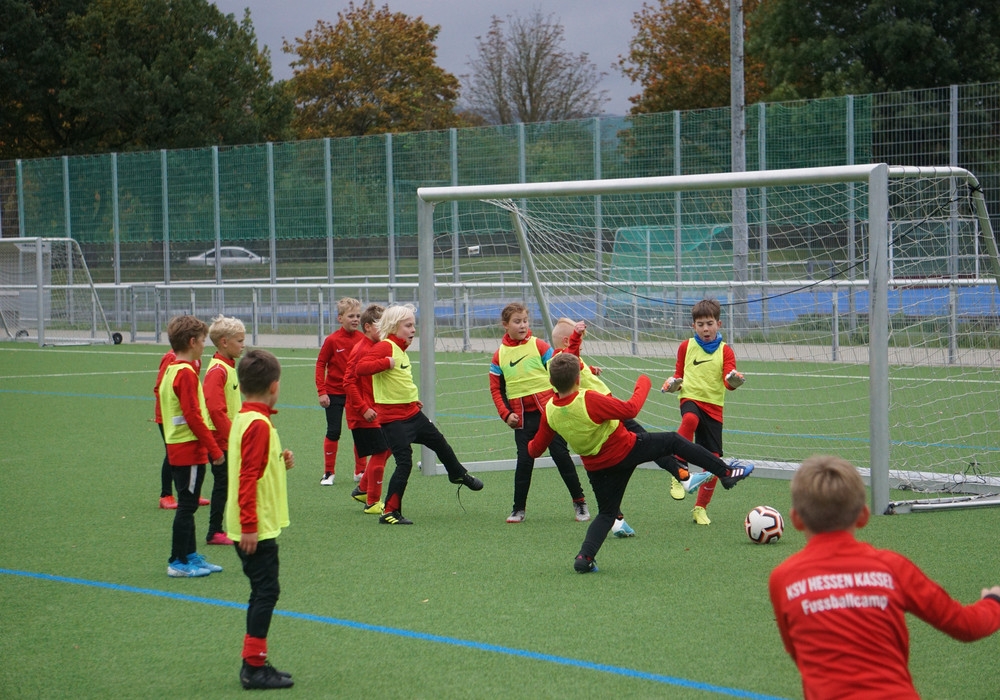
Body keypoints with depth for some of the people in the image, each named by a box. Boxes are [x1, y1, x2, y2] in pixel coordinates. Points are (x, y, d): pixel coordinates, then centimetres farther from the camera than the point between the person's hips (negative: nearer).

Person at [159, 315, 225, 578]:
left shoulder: (171, 370, 12)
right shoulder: (186, 373, -17)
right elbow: (193, 416, -21)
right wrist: (214, 449, -16)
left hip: (177, 448, 10)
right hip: (190, 450, -10)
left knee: (187, 505, 15)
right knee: (187, 505, -3)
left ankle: (190, 556, 23)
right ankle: (178, 563, 1)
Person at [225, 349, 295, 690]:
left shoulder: (244, 419, 11)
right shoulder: (259, 425, -18)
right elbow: (249, 478, -22)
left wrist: (280, 462, 5)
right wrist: (249, 526, -23)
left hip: (254, 527, 10)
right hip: (257, 528, -10)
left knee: (263, 593, 15)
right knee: (266, 593, -5)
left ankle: (254, 665, 20)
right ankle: (254, 667, -2)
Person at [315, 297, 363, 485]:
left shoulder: (362, 339, -3)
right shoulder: (332, 340, -12)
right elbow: (320, 364, -7)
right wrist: (321, 392, -12)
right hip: (335, 393, -3)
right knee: (333, 432, 2)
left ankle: (360, 471, 16)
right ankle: (329, 473, 11)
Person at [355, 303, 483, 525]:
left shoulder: (401, 349, 13)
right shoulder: (384, 347, -18)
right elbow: (361, 368, -32)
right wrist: (386, 363, -36)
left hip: (412, 413, 10)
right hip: (393, 417, -10)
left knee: (440, 443, 24)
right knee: (404, 462, -12)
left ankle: (459, 474, 51)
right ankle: (390, 512, -5)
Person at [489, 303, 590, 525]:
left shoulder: (539, 346, -2)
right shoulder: (499, 355, 4)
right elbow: (496, 389, 8)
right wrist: (505, 414, -2)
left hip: (548, 408, -1)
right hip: (522, 415, 1)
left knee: (560, 453, 0)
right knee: (524, 460, 0)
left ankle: (579, 500, 11)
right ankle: (518, 508, 10)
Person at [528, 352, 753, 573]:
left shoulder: (549, 411, -13)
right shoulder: (589, 400, -31)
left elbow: (536, 448, -1)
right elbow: (630, 409, -27)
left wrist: (531, 447, 23)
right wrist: (642, 385, -11)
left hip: (596, 467, 5)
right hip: (626, 451, -5)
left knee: (606, 512, 19)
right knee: (674, 441, 12)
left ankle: (585, 556, -3)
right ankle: (726, 472, 19)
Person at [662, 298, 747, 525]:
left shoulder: (725, 351, 6)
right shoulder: (686, 347, 9)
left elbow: (728, 382, -5)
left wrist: (734, 380, -29)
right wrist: (673, 383, -4)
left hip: (714, 406, 1)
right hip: (691, 398, -1)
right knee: (690, 419, -39)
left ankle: (701, 508, 16)